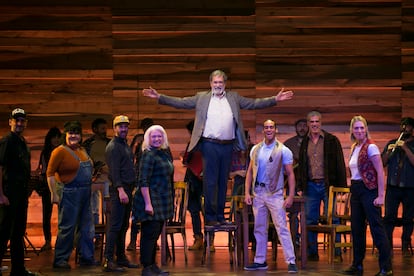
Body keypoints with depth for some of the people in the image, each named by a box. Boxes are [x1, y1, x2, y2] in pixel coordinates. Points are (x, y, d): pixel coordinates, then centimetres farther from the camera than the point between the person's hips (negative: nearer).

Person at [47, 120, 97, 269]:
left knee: (86, 227, 12)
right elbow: (50, 173, -12)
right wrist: (54, 194, -16)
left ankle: (86, 257, 22)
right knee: (67, 227, -5)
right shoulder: (60, 151, -10)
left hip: (84, 194, 8)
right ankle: (60, 260, 4)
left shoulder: (82, 151, 14)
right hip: (69, 194, -8)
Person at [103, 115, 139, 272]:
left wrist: (129, 190, 17)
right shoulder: (113, 147, -9)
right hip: (119, 190, -10)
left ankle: (121, 258, 20)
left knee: (124, 226, 13)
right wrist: (121, 190, -27)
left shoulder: (125, 145, 20)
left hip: (127, 190, 10)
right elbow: (114, 171, -18)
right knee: (115, 225, -11)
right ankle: (108, 261, -12)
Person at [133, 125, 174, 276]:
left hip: (162, 201, 9)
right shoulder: (148, 155, -12)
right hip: (151, 200, -9)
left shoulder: (164, 153, 14)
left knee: (156, 234, 13)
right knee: (150, 234, -7)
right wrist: (148, 203, -24)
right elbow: (143, 182, -18)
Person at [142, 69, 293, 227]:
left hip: (228, 146, 3)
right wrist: (159, 97, -5)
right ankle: (210, 217, 2)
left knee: (223, 181, 9)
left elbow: (254, 103, 11)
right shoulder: (201, 98, 7)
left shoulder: (234, 98, 13)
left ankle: (220, 215, 17)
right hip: (209, 145, -3)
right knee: (210, 182, -2)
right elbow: (180, 103, 4)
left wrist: (275, 99, 2)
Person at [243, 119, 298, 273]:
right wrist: (247, 193, 4)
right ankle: (260, 261, 18)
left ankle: (291, 262, -8)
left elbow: (290, 174, -3)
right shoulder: (255, 149, 9)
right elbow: (250, 172, 12)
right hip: (258, 193, 4)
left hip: (275, 194, -4)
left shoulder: (283, 150, -3)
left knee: (282, 228, -8)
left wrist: (291, 196, -11)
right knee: (260, 229, 10)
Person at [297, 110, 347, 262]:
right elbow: (301, 166, 17)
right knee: (310, 220, 4)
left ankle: (337, 253, 2)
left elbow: (340, 164, 0)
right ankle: (312, 253, 11)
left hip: (328, 185, -4)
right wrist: (300, 187, 9)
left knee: (332, 219, -2)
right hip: (310, 186, 4)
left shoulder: (331, 140, 1)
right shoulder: (304, 143, 12)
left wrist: (342, 186, -6)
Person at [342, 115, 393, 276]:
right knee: (357, 229, 11)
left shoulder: (371, 147, -10)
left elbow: (380, 172, -14)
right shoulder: (354, 148, 13)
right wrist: (353, 189, 12)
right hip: (355, 190, 8)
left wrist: (381, 196, -20)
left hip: (369, 190, -8)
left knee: (376, 228, -8)